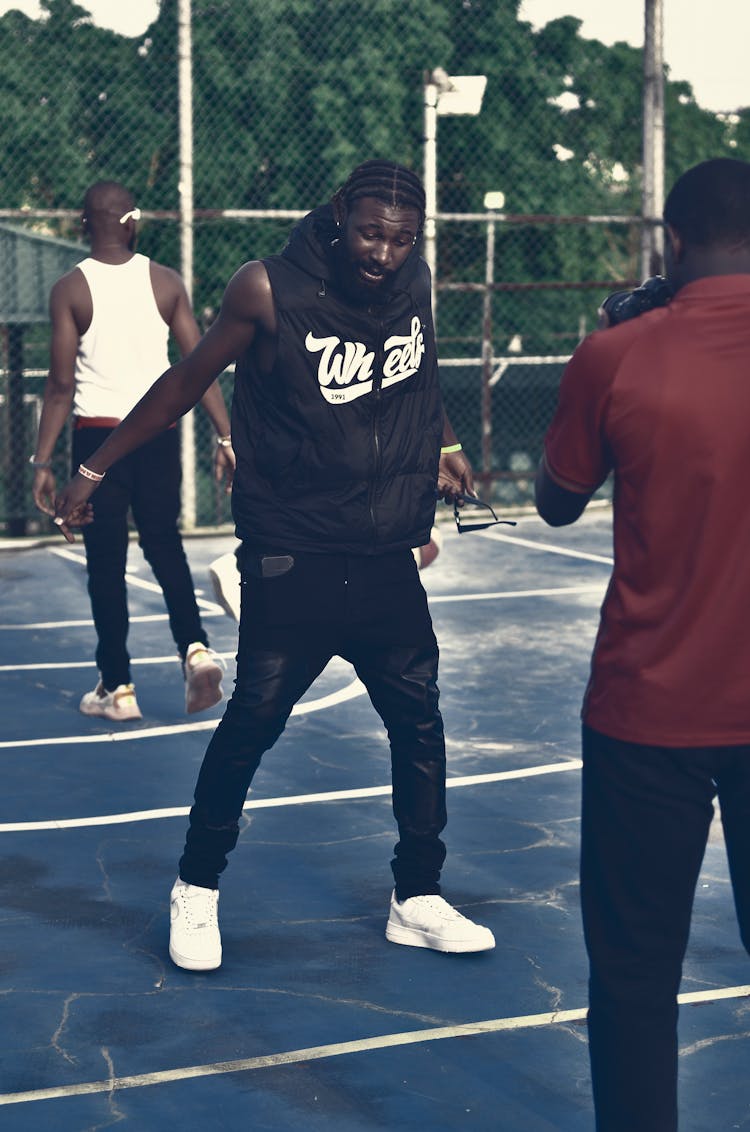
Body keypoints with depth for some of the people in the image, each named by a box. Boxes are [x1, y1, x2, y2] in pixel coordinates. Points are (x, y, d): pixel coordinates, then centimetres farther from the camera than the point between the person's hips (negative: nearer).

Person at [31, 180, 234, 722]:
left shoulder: (70, 290, -6)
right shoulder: (166, 282, 1)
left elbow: (62, 386, -8)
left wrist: (43, 461, -3)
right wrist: (226, 437, 4)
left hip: (98, 435, -2)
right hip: (159, 431, 2)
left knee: (106, 563, 7)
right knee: (165, 546, 18)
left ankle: (117, 687, 11)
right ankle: (196, 648, -1)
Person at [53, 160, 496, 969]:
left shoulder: (413, 285, 1)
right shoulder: (270, 292, -13)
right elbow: (187, 381, -3)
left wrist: (442, 443, 7)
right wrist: (95, 468, 0)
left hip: (387, 561, 5)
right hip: (292, 562, -5)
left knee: (419, 723, 7)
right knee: (253, 721, -1)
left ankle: (417, 901, 22)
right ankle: (196, 889, 19)